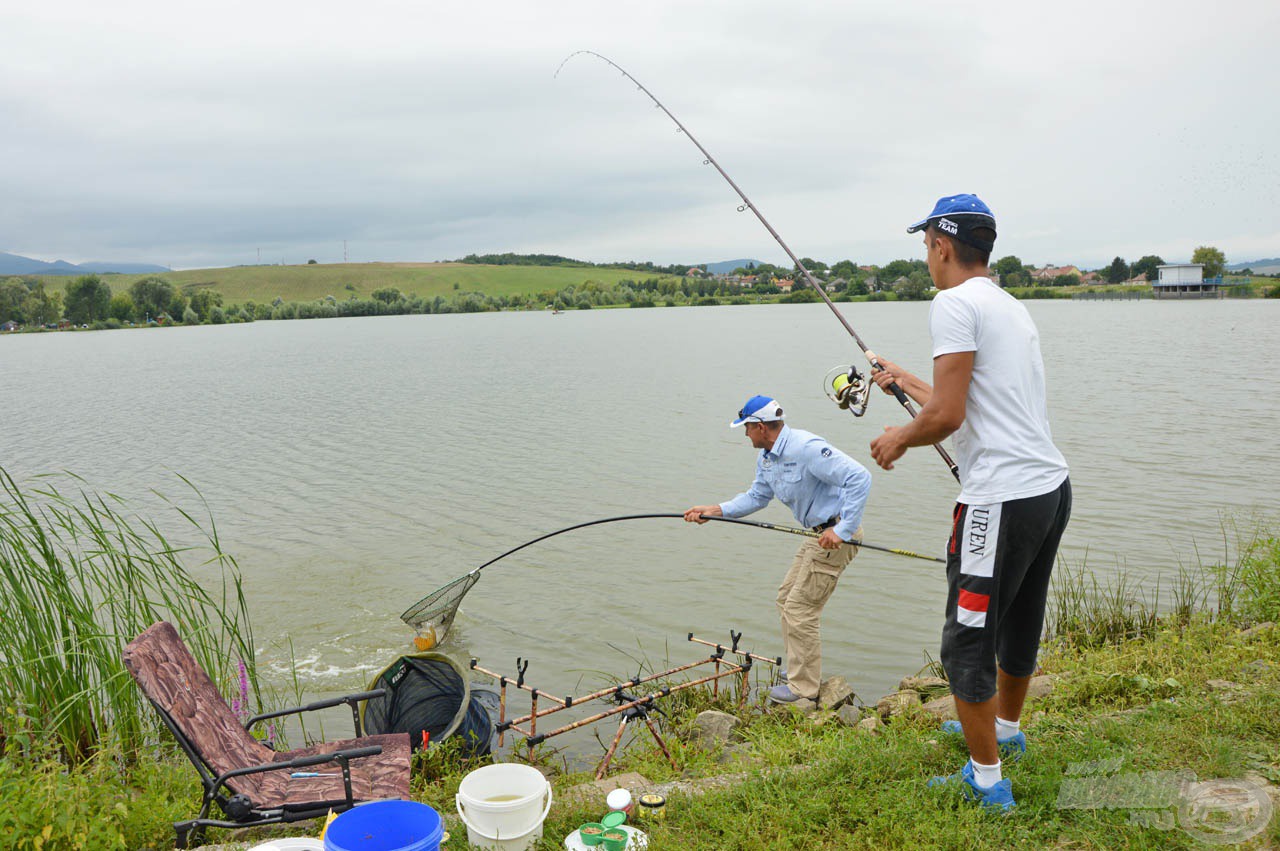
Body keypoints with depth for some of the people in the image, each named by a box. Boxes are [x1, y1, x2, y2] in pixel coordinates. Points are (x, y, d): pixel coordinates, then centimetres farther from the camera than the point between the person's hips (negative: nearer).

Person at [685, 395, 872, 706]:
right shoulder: (766, 458, 7)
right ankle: (798, 668, 34)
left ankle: (803, 688, 8)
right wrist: (715, 510, 5)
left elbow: (859, 477, -29)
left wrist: (842, 530, -30)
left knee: (800, 610, -6)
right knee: (786, 598, 18)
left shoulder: (807, 448, -25)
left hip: (838, 535, -10)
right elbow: (757, 496, 19)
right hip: (818, 534, 10)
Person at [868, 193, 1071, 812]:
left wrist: (899, 438, 1)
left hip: (1002, 499, -10)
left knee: (968, 643, 3)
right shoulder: (1012, 307, 17)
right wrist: (904, 379, 37)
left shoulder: (955, 303, -11)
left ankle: (987, 781, 15)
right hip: (1053, 487, 10)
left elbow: (947, 416, -18)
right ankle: (1005, 730, 45)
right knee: (1019, 624, 25)